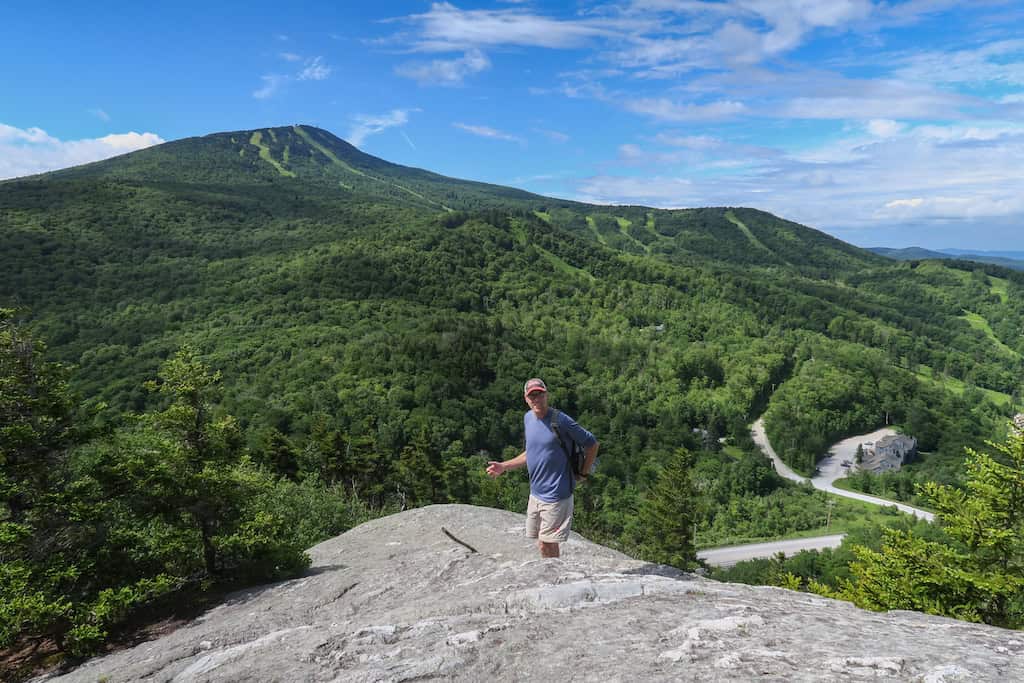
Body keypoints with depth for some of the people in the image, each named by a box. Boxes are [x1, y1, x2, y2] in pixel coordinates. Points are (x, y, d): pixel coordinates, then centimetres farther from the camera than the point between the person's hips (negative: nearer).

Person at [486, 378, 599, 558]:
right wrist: (504, 467, 11)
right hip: (535, 493, 7)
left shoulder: (561, 420, -16)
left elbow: (592, 444, -7)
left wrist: (583, 474, -4)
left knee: (547, 545, -4)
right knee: (542, 545, 15)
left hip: (556, 494, -7)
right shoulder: (528, 418, 6)